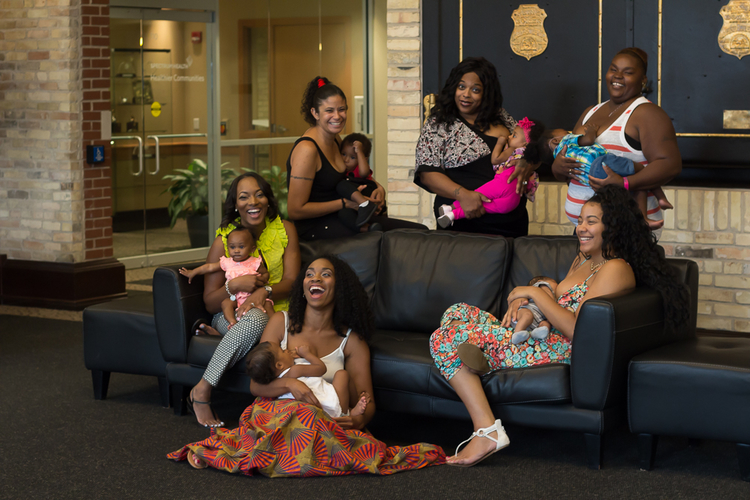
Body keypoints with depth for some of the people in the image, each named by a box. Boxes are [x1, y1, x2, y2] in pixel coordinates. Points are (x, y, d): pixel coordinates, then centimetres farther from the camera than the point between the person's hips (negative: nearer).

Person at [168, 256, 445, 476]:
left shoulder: (351, 341, 10)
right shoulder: (281, 322, 10)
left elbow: (366, 402, 6)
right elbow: (256, 384, 4)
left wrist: (359, 419, -21)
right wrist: (289, 383, -19)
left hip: (328, 422, 1)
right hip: (276, 414, -1)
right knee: (305, 412, -37)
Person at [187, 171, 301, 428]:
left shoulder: (284, 230, 3)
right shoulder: (223, 240, -2)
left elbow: (291, 281, -4)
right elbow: (210, 303, -2)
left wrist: (264, 291, -25)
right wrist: (234, 285, -23)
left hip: (276, 313, 2)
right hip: (232, 314, -1)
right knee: (255, 318, -39)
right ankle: (201, 392, -32)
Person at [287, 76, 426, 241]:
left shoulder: (335, 140, 10)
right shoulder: (307, 149, -16)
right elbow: (295, 211, -18)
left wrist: (378, 188, 7)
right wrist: (346, 203, -13)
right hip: (317, 229, -9)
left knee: (420, 231, -7)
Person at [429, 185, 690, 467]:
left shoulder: (615, 269, -13)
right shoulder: (583, 259, 18)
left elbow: (577, 329, -21)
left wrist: (534, 293, -13)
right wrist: (521, 301, 2)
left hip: (559, 349, -11)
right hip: (542, 335, 11)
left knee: (446, 339, -17)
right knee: (456, 313, 8)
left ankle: (487, 431, -21)